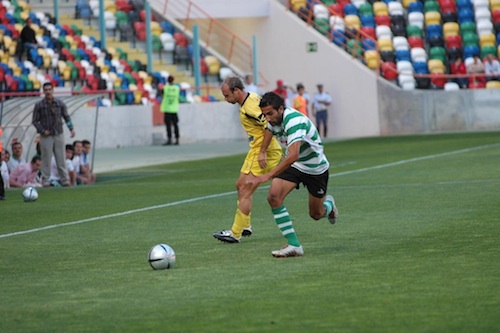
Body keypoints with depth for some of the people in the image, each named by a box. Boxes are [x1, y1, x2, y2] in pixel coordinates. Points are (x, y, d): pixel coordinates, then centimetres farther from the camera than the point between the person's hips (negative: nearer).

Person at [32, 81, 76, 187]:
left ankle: (65, 180, 4)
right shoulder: (39, 105, 0)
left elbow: (66, 117, 10)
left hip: (58, 135, 1)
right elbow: (35, 121, 3)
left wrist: (71, 128, -2)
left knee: (61, 158, 1)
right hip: (46, 136, -1)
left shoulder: (60, 103, 5)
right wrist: (42, 130, -10)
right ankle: (45, 181, 4)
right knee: (46, 159, -2)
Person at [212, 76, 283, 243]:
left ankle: (235, 234, -6)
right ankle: (245, 226, 27)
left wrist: (263, 152, -25)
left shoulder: (250, 106, -22)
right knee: (240, 185, 17)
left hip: (264, 152, -11)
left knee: (245, 191, -9)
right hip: (256, 150, 11)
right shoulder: (251, 98, 9)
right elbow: (268, 123, 18)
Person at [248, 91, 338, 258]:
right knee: (274, 196, -21)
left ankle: (329, 204, 49)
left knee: (316, 214, 9)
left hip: (316, 168, -6)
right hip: (294, 165, 6)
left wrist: (268, 175, -51)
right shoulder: (273, 121, -10)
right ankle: (293, 245, -16)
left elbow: (293, 155, -47)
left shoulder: (294, 121, -35)